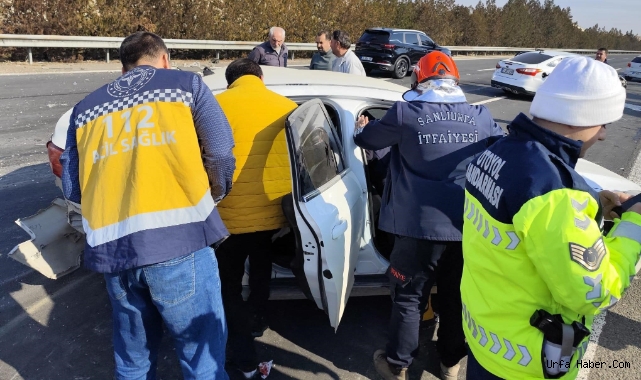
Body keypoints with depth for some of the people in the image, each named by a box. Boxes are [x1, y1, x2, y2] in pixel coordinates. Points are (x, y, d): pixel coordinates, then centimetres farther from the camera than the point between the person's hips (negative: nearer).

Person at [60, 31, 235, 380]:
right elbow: (221, 154, 1)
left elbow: (71, 188, 17)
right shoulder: (185, 84, 9)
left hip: (111, 249, 5)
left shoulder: (85, 109, 19)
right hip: (178, 240, -4)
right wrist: (212, 197, 19)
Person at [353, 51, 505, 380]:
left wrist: (360, 128, 33)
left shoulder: (405, 113, -6)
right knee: (456, 296, 19)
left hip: (421, 224, -3)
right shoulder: (481, 117, 4)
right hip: (468, 226, 4)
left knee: (409, 296, 13)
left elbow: (367, 139, 9)